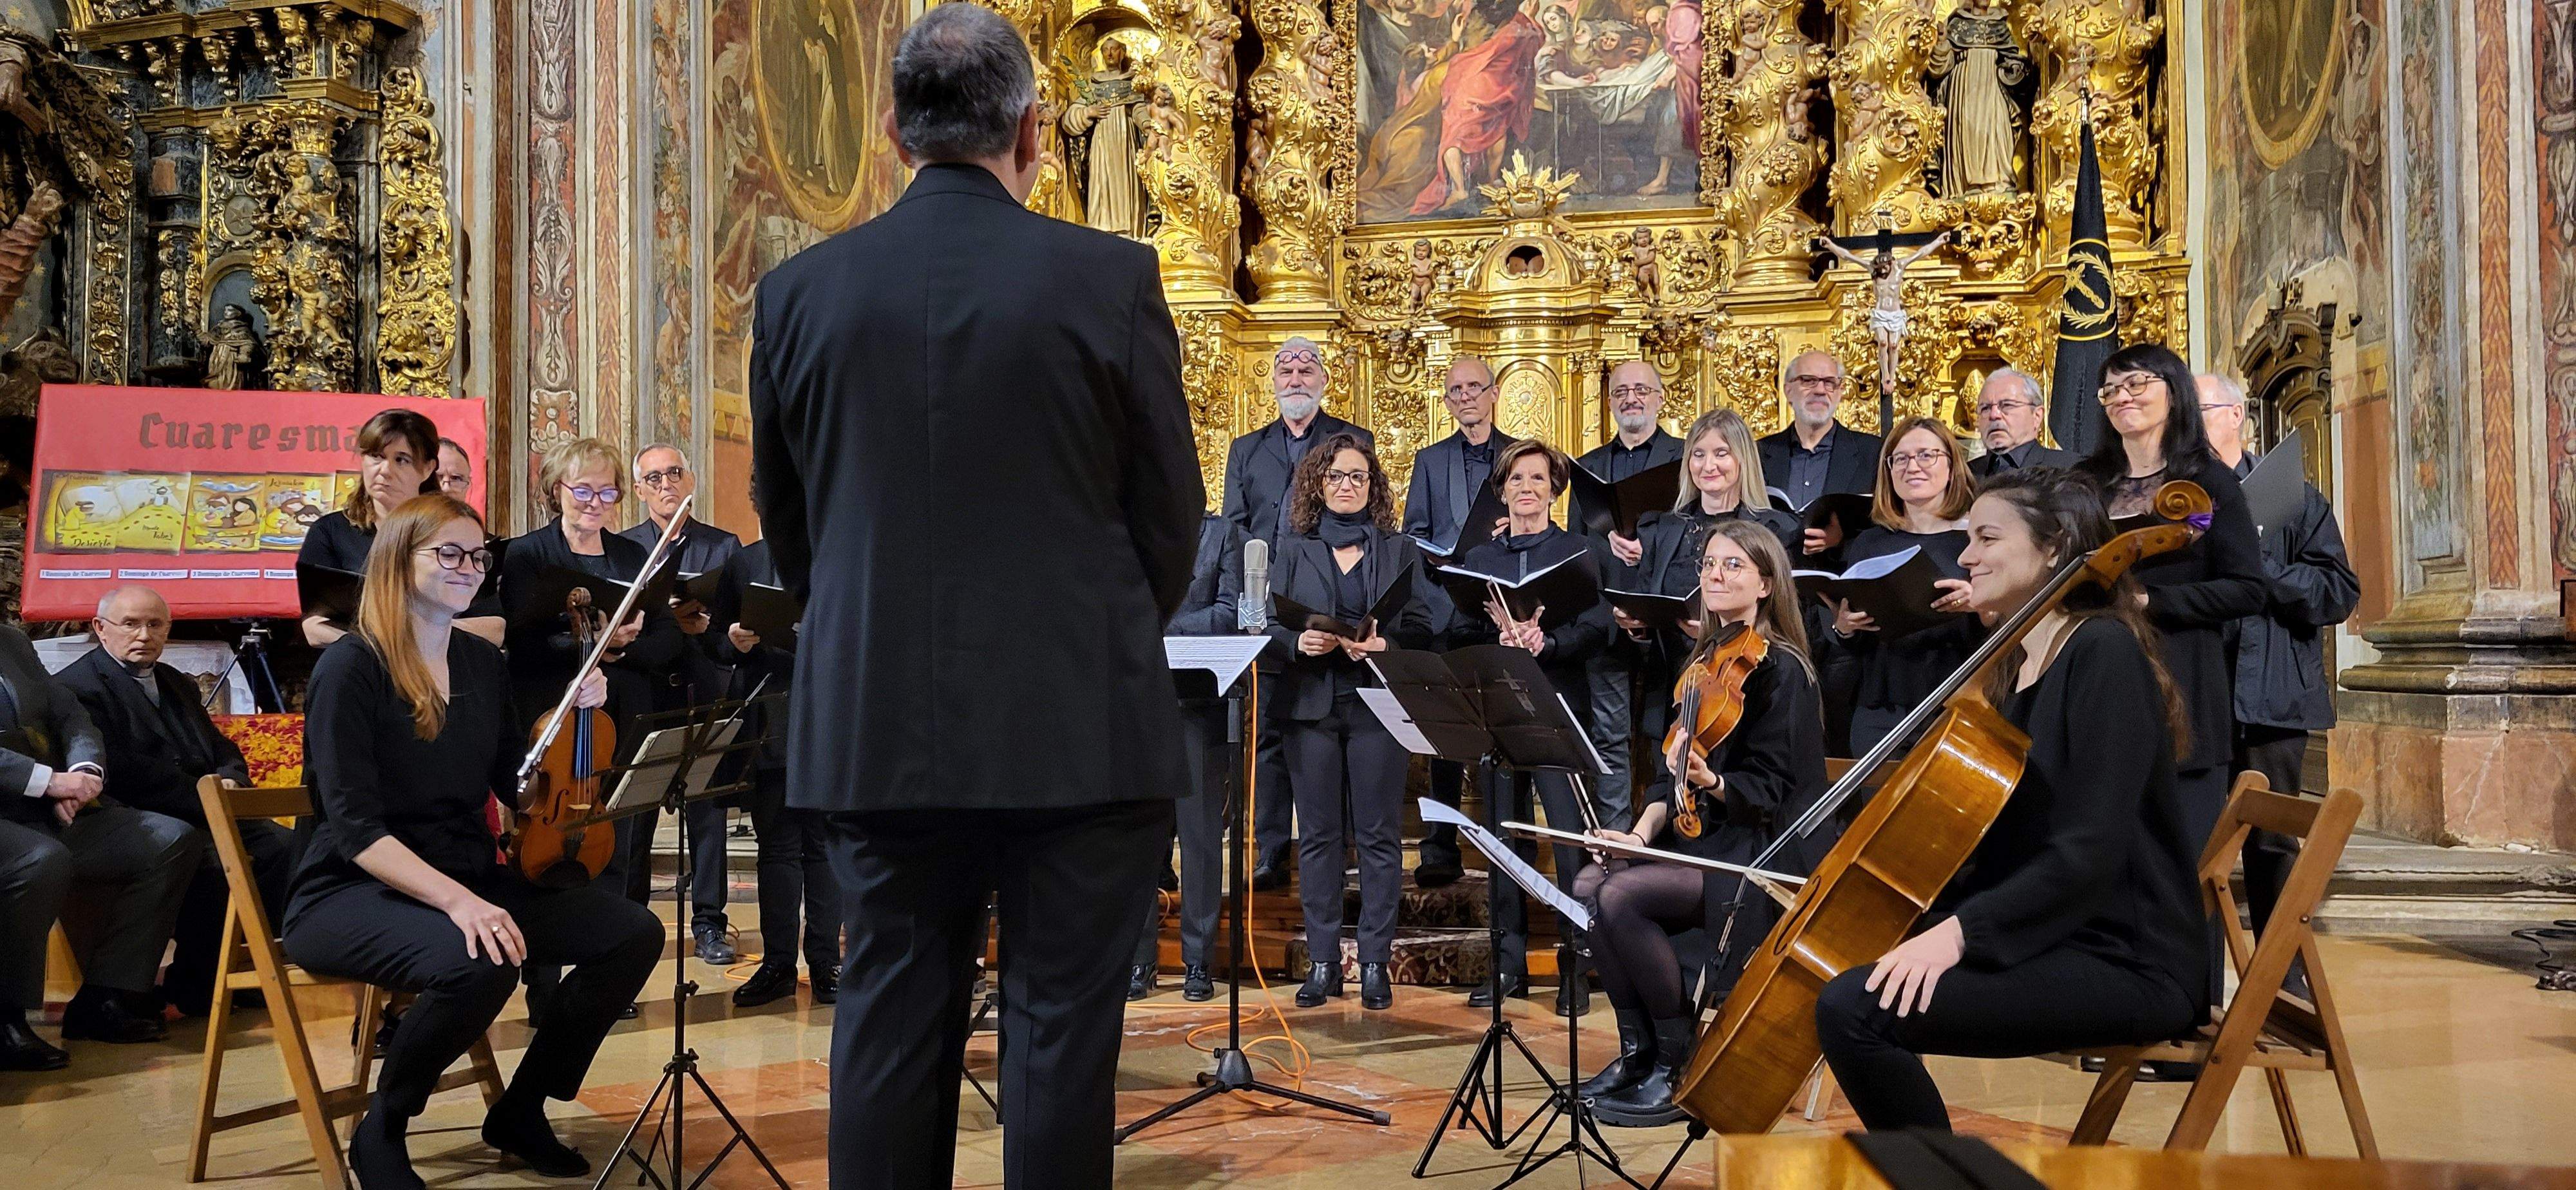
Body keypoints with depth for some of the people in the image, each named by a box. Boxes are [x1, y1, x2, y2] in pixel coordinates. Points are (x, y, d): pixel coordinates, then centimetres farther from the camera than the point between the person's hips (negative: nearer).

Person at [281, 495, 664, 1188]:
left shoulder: (483, 664, 9)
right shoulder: (352, 668, -11)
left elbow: (517, 789, 15)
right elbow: (354, 826, -20)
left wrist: (575, 716, 0)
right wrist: (455, 899, -33)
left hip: (471, 878, 7)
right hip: (355, 893, -7)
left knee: (633, 933, -11)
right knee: (481, 964, -37)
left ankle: (520, 1111, 7)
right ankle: (381, 1133, -9)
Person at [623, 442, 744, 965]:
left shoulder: (725, 547, 9)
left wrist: (705, 626, -15)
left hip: (705, 696, 0)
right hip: (641, 692, 0)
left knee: (709, 813, 3)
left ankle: (708, 923, 11)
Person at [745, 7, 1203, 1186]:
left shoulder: (800, 290, 1)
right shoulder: (1110, 279, -7)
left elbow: (788, 524, 10)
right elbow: (1170, 510, -1)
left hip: (876, 726, 3)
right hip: (1076, 725, -2)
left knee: (891, 1018, 13)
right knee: (1060, 1020, 7)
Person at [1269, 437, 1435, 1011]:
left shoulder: (1400, 551, 10)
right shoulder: (1294, 551, 12)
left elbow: (1421, 628, 3)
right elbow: (1270, 625, 6)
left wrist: (1383, 644, -16)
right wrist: (1300, 642, -14)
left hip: (1378, 704, -1)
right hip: (1312, 705, 1)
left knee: (1378, 834, 0)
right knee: (1318, 834, 3)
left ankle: (1376, 963, 5)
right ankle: (1322, 961, 10)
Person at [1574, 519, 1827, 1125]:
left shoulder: (1781, 669, -10)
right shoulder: (1708, 659, 13)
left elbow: (1767, 791, -15)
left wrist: (1710, 782, -34)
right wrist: (1644, 830, -4)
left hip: (1758, 854, -8)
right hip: (1698, 838, 8)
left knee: (1623, 896, -26)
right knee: (1589, 885, -14)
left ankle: (1682, 1066, -12)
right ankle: (1638, 1050, -3)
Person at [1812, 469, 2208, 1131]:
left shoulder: (2103, 652, -12)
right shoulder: (2012, 666, 16)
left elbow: (2091, 849, -22)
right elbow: (1991, 839, 17)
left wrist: (1962, 930, -29)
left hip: (2124, 959, -10)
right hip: (2044, 937, 10)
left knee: (1854, 1009, -25)